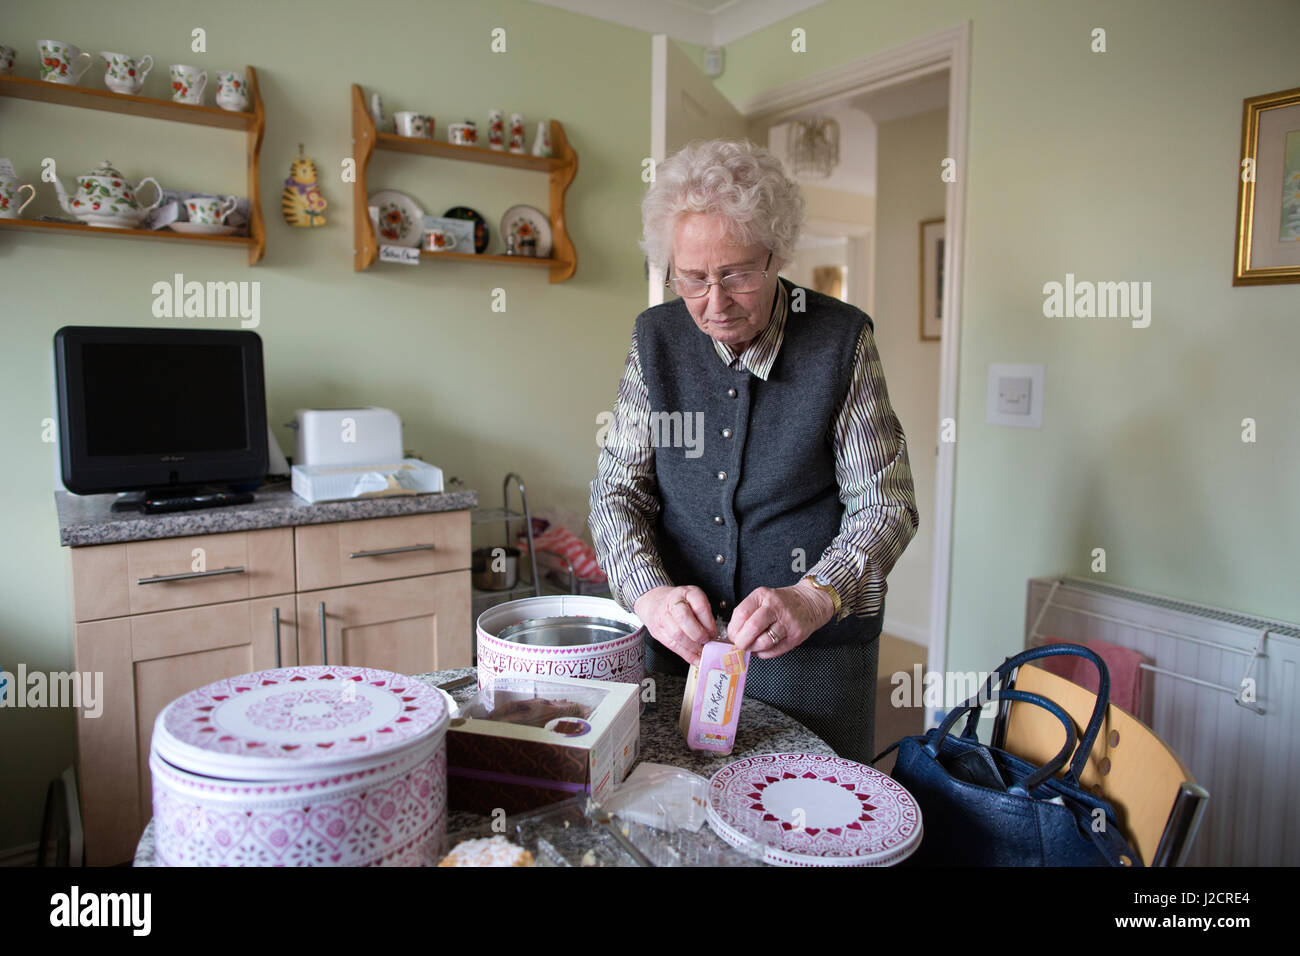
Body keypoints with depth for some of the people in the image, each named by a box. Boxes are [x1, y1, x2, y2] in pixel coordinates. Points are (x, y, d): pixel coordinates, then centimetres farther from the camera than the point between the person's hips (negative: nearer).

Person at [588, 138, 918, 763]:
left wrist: (812, 598, -25)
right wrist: (650, 593, -19)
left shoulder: (842, 339, -9)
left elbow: (886, 504, -8)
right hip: (678, 642, 3)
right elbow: (618, 489, -1)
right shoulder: (656, 338, -1)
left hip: (815, 651, -2)